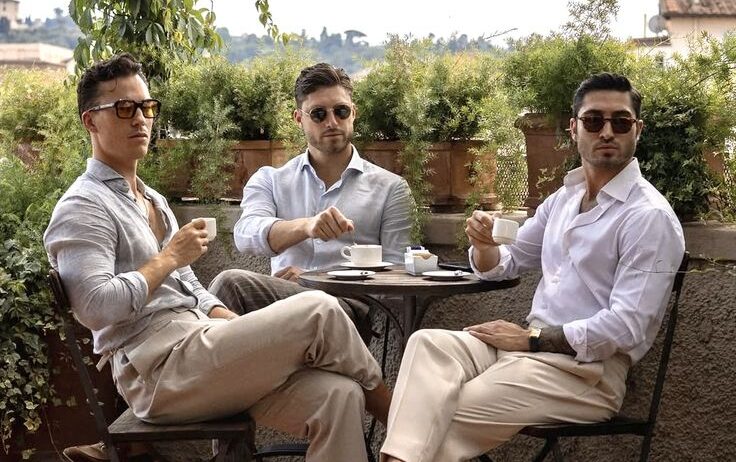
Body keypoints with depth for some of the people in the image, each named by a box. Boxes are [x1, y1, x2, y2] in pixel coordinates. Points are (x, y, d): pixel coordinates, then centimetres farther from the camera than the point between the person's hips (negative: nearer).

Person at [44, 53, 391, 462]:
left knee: (338, 395, -16)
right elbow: (96, 307, -19)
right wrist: (170, 257, -9)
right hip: (159, 371, -9)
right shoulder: (82, 208, -5)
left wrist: (243, 329, 8)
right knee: (320, 311, -19)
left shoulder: (153, 201, 26)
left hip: (201, 346, 9)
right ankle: (393, 413, 4)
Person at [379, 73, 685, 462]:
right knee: (428, 344, -18)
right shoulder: (563, 198, 13)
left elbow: (626, 327, -19)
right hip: (533, 345, 7)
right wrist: (484, 245, -2)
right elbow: (501, 266, 23)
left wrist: (531, 338, -14)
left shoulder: (650, 217, -12)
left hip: (590, 368, -7)